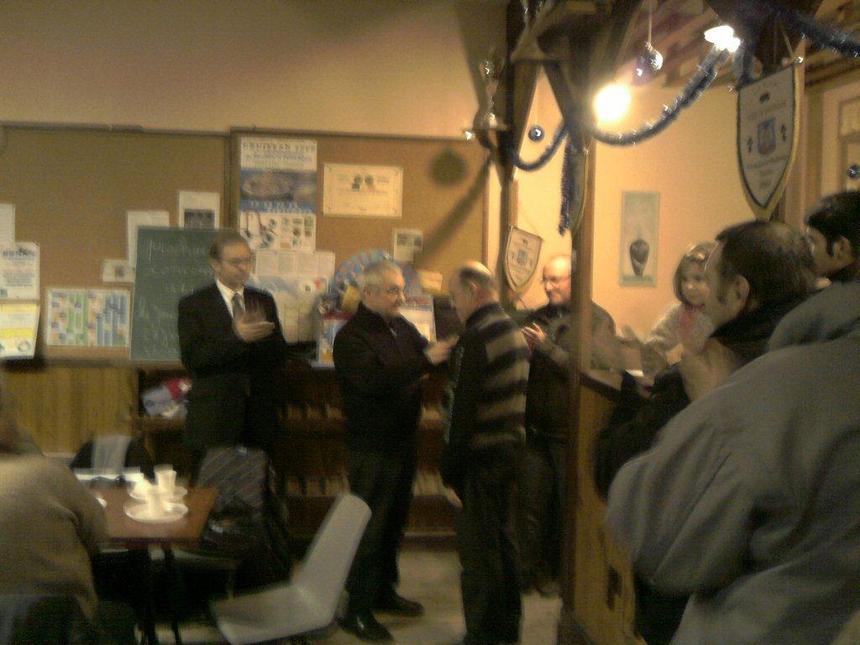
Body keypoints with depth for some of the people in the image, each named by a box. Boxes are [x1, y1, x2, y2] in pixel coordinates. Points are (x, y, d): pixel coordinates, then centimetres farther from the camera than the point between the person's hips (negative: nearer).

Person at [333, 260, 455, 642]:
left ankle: (383, 590, 32)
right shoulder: (352, 336, -16)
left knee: (394, 521, 18)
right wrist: (424, 360, -31)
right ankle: (356, 608, 7)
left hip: (402, 440, 8)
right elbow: (374, 380, -29)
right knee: (369, 525, -2)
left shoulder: (400, 327, 9)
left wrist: (446, 352, -8)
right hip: (372, 447, -8)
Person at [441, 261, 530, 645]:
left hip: (482, 458, -9)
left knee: (477, 549, 0)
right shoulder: (515, 332, 10)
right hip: (512, 450, 9)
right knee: (503, 539, 19)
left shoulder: (475, 339, -18)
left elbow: (460, 410, -19)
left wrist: (450, 470, -14)